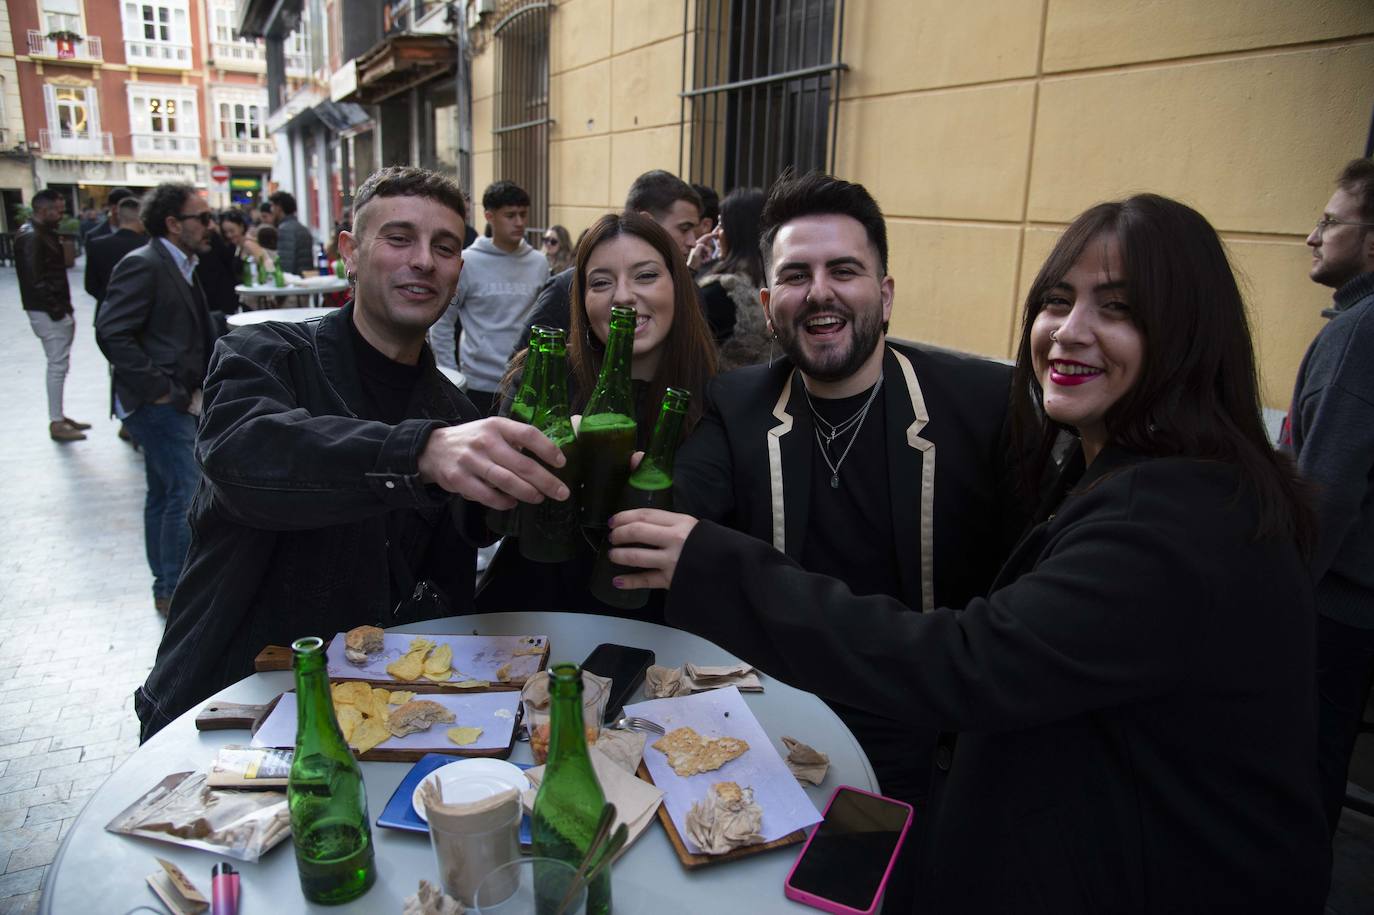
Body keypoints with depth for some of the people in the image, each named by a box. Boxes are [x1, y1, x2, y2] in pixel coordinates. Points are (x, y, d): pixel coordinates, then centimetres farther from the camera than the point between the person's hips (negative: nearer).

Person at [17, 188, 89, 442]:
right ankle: (56, 424, 2)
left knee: (59, 364, 15)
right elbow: (35, 279, -21)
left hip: (58, 309, 10)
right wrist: (56, 309, -17)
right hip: (48, 312, -10)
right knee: (58, 364, -5)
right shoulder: (30, 237, -16)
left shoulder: (44, 233, 14)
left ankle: (59, 416, 25)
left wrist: (63, 306, 10)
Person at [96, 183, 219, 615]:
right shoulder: (143, 265, -15)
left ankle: (166, 587, 28)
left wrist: (192, 389, 11)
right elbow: (111, 333, -22)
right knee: (189, 493, -9)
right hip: (160, 405, -10)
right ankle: (176, 591, 3)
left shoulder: (180, 267, 15)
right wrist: (159, 390, -20)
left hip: (177, 403, 10)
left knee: (164, 494, 16)